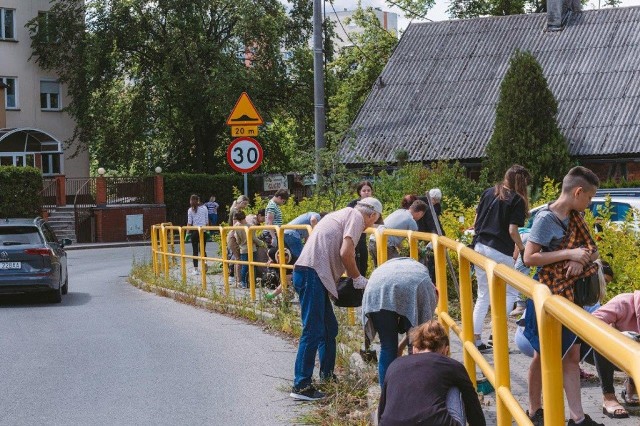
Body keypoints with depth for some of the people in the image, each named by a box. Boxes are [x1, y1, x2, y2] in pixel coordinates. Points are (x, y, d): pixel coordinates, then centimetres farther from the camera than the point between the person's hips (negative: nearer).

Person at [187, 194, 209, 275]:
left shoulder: (190, 210, -3)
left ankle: (195, 269, 1)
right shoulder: (204, 208, 4)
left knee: (195, 250, 2)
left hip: (195, 230, -2)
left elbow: (189, 223, -4)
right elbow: (207, 220, 6)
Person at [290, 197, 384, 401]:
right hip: (313, 274, -10)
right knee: (313, 331, -9)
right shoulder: (357, 216, -1)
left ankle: (327, 376, 31)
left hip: (312, 274, 10)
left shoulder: (343, 214, 27)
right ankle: (301, 386, -9)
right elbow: (345, 253, -14)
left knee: (329, 328, 19)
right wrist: (358, 278, 0)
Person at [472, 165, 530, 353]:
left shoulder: (488, 193, 10)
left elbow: (477, 220, 13)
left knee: (483, 295, 13)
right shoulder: (517, 200, -6)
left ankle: (475, 339, 8)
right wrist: (522, 249, 2)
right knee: (511, 292, 10)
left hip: (480, 247, 6)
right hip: (500, 252, -6)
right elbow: (512, 231, -12)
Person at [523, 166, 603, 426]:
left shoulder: (576, 218, 6)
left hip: (571, 295, 7)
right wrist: (569, 253, -23)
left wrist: (583, 259, -12)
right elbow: (529, 258, -21)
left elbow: (593, 251, 12)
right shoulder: (546, 218, -17)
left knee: (571, 355, 6)